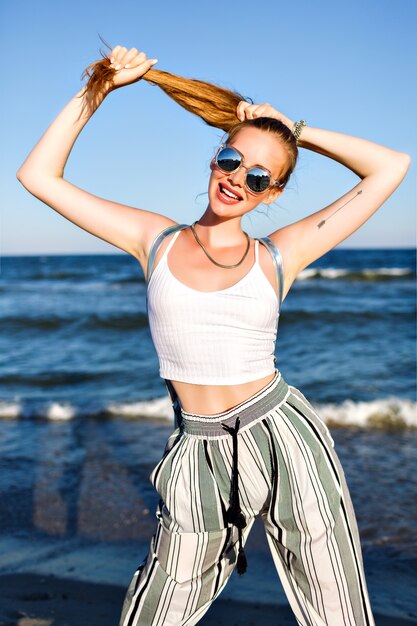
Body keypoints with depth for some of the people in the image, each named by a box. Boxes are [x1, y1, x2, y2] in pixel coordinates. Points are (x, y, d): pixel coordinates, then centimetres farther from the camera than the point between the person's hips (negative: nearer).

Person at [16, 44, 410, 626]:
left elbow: (392, 167, 3)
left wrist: (295, 130, 5)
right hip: (199, 456, 1)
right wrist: (99, 88, 4)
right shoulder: (155, 239, 4)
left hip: (285, 440, 0)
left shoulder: (280, 255, 1)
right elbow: (38, 176, 5)